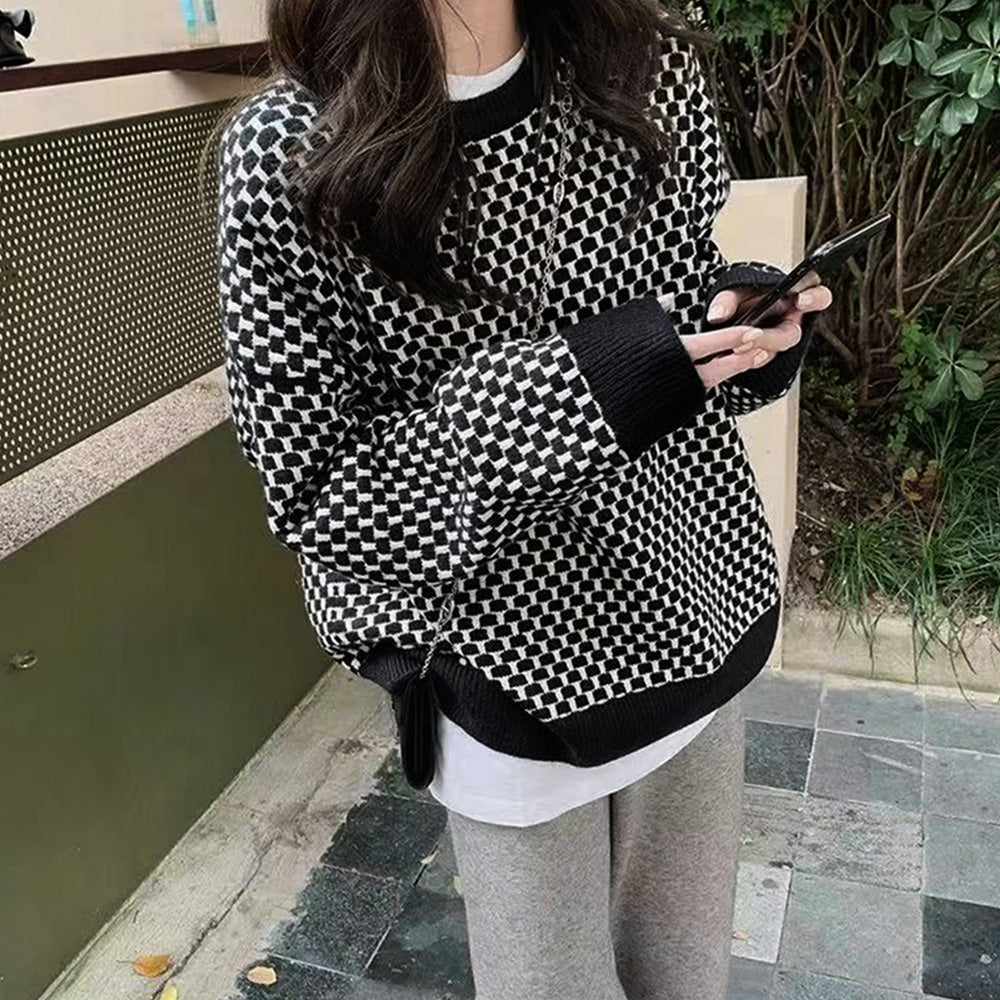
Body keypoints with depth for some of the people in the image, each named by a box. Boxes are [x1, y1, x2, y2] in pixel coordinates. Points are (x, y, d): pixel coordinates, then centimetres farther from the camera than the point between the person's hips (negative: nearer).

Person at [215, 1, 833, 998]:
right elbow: (315, 488, -18)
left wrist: (748, 320, -16)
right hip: (514, 659, -4)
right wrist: (574, 389, -30)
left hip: (699, 603, 5)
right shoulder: (288, 155, -18)